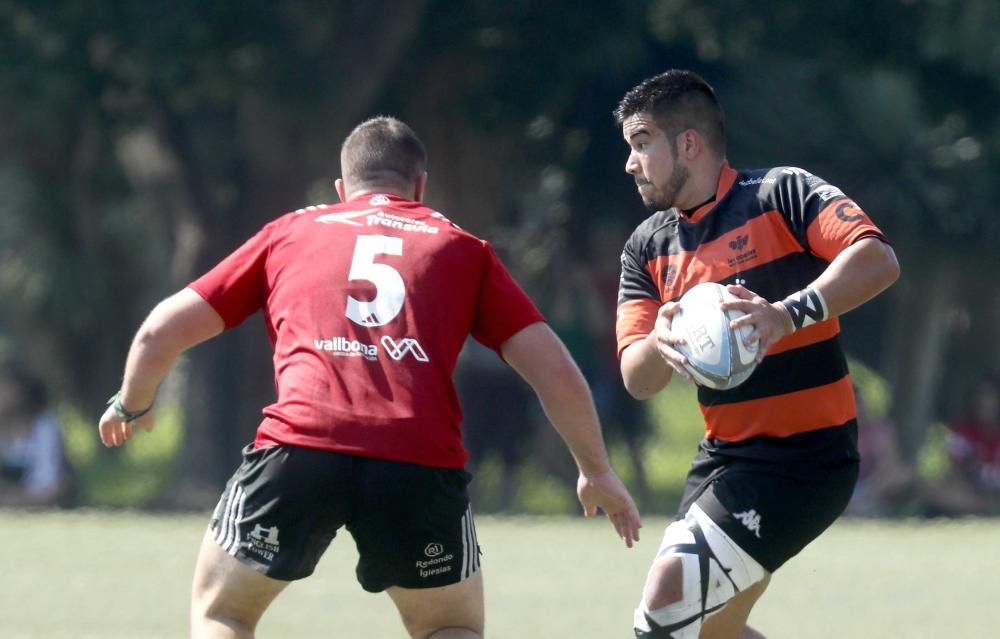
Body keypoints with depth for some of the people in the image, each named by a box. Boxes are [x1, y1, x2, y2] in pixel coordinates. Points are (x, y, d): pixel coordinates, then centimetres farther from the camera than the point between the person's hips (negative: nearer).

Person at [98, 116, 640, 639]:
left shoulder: (290, 232, 25)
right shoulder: (462, 249, 24)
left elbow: (161, 332, 24)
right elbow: (553, 369, 16)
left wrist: (131, 406, 43)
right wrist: (597, 472, 29)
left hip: (300, 444, 0)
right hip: (422, 461, 0)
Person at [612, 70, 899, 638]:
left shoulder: (781, 194, -9)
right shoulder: (648, 247, 10)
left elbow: (878, 260, -24)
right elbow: (636, 378, 0)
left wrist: (789, 314, -38)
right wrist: (660, 345, -24)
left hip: (803, 458, -8)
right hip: (724, 458, 8)